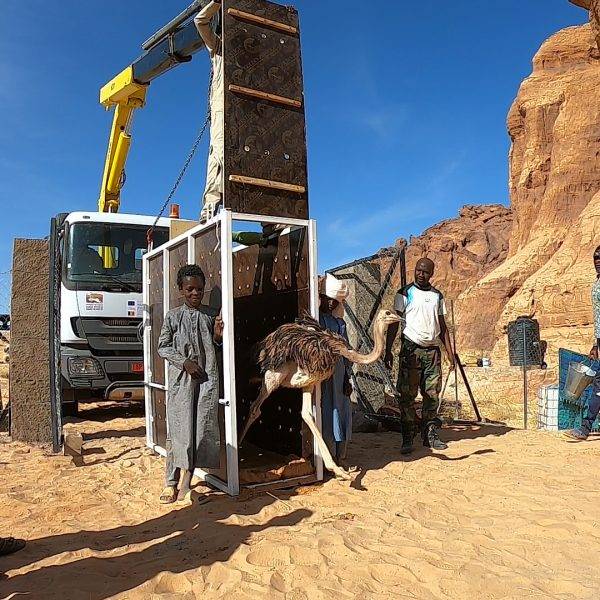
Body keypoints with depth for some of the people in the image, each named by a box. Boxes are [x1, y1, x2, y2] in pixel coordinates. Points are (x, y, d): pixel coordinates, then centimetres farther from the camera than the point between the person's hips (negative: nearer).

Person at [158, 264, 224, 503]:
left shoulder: (209, 318, 12)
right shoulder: (174, 316, 4)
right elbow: (163, 346, 3)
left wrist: (218, 336, -2)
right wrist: (185, 362, -9)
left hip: (207, 380, 3)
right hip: (181, 380, -3)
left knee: (202, 431, 2)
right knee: (178, 431, -1)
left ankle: (186, 484, 13)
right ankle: (171, 484, 12)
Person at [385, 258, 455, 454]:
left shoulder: (437, 296, 14)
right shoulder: (405, 293, 1)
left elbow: (442, 326, 17)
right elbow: (394, 322, -2)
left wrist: (449, 351, 11)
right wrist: (388, 350, -10)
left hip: (433, 350, 4)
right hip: (411, 349, -4)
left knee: (432, 394, 5)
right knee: (408, 395, -4)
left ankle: (430, 435, 15)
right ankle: (407, 439, 2)